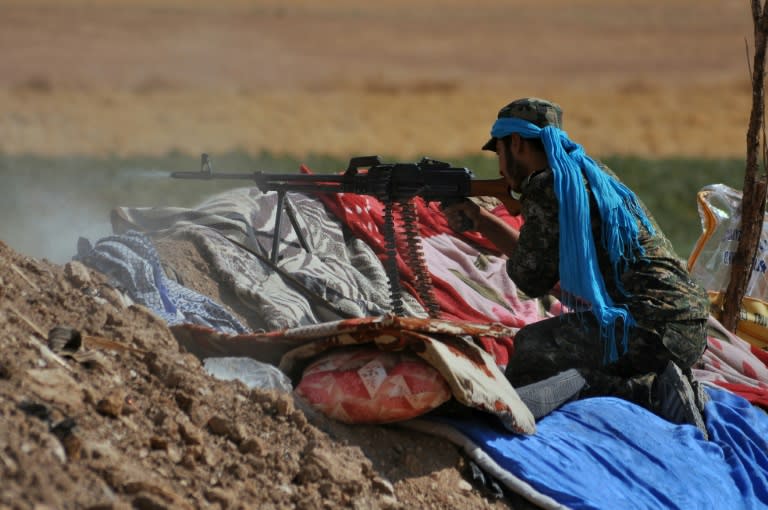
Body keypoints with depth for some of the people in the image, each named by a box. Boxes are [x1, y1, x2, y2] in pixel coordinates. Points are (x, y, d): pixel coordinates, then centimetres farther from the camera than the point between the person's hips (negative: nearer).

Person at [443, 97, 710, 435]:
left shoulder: (546, 189, -9)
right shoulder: (592, 174, 19)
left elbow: (531, 279, -1)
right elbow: (550, 258, 26)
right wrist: (480, 220, 31)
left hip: (646, 328, -9)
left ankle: (647, 393, -15)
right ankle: (656, 386, 11)